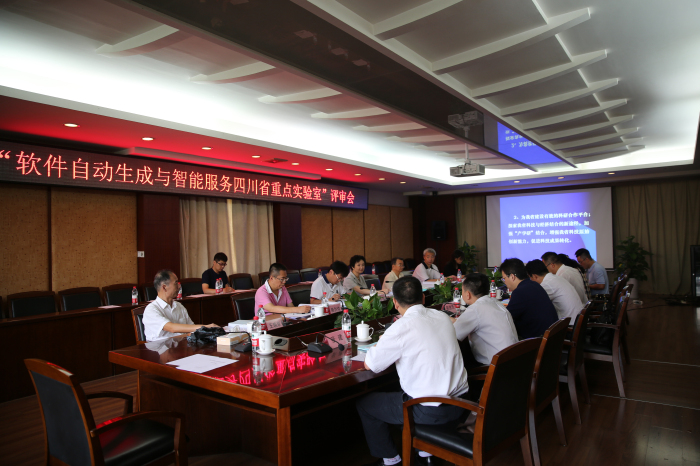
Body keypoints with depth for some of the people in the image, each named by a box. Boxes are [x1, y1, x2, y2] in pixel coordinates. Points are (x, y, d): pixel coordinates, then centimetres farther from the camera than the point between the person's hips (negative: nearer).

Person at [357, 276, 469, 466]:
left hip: (430, 411, -7)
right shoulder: (442, 317, 1)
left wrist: (377, 347, 9)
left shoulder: (402, 327, -20)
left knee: (364, 404, 11)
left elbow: (369, 365, -10)